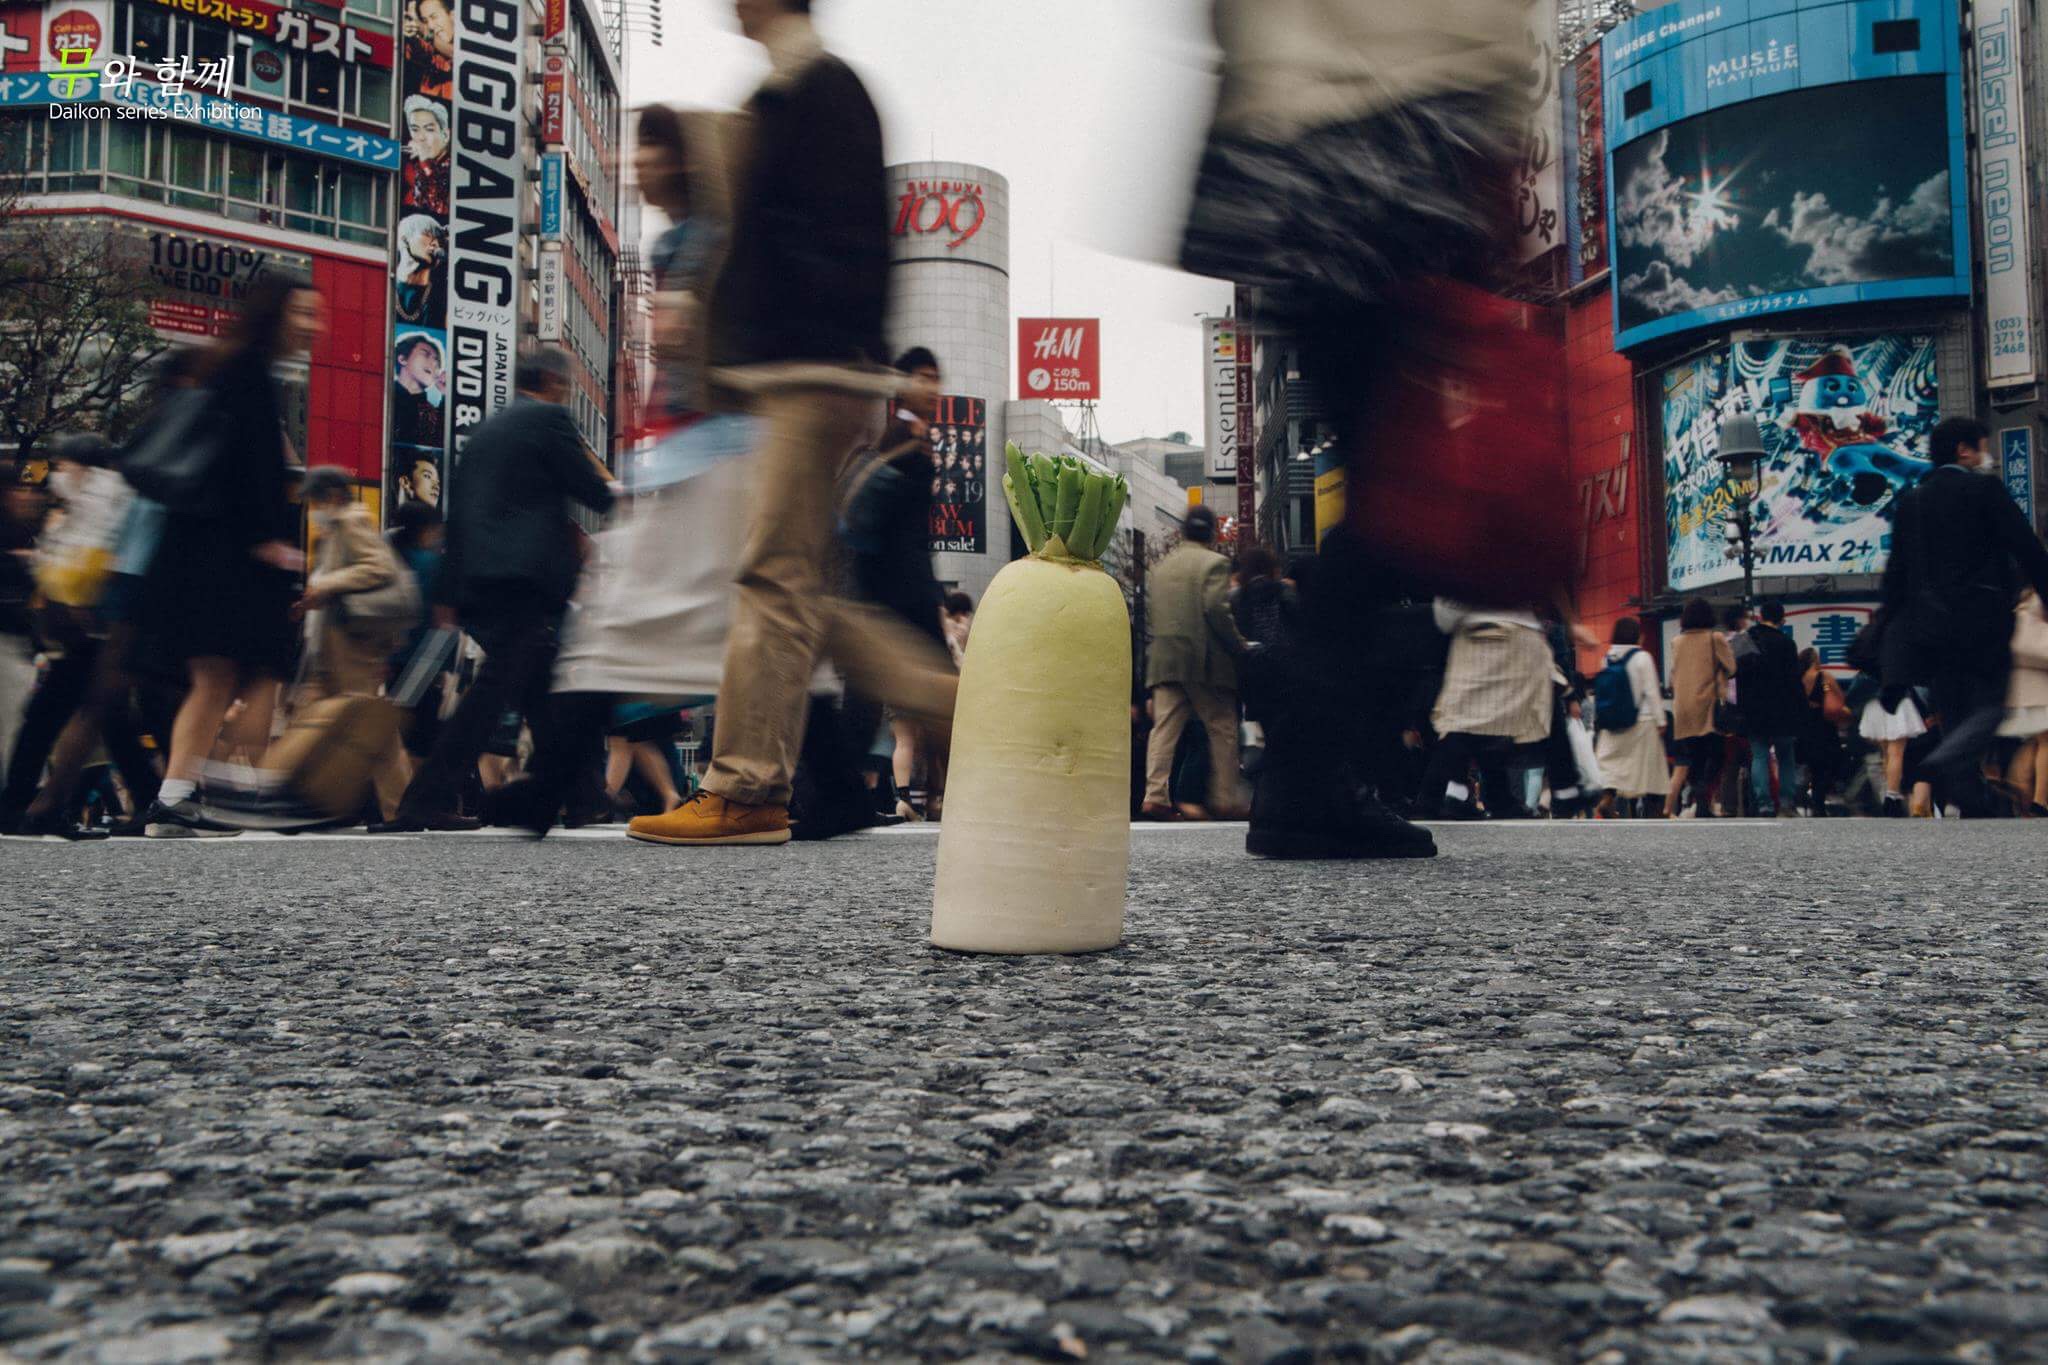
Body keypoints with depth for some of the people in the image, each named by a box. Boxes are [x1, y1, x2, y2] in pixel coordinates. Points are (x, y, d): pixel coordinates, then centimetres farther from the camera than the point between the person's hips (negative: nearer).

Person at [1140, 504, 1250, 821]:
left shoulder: (1162, 566, 15)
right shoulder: (1214, 563, -4)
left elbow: (1149, 613, 15)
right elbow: (1216, 609, -16)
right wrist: (1239, 644, -6)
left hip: (1164, 661, 5)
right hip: (1205, 662, -5)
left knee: (1164, 729, 1)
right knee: (1223, 730, 5)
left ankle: (1155, 795, -8)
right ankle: (1225, 800, 6)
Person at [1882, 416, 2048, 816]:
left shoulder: (1910, 500, 11)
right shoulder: (1985, 490, -4)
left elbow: (1896, 571, 10)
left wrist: (1894, 633, 13)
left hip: (1929, 624, 5)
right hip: (1981, 621, -5)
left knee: (1954, 717, 9)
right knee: (1989, 706, 1)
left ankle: (1973, 806, 6)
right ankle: (1946, 760, -26)